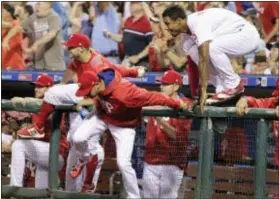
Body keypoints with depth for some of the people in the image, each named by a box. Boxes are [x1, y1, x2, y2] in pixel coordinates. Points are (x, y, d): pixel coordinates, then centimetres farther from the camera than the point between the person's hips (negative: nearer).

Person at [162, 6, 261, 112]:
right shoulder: (188, 29, 2)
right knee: (195, 53, -6)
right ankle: (222, 88, 0)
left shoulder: (198, 22, -27)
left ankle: (234, 85, -14)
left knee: (212, 47, -32)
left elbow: (204, 61, -32)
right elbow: (196, 60, 6)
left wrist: (203, 91, -33)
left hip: (248, 35, -9)